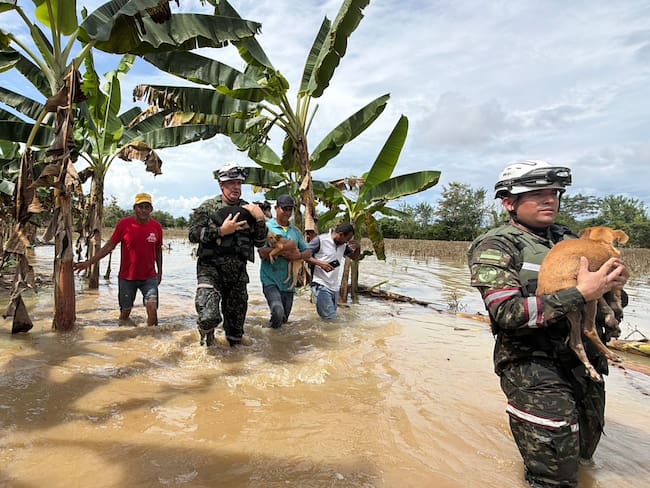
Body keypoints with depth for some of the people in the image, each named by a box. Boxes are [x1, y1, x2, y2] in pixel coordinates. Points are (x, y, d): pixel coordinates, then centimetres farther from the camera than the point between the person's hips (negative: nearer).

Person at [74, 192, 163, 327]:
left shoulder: (157, 226, -3)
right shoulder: (124, 224, -7)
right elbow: (109, 246, 0)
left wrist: (159, 272, 11)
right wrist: (89, 262, -3)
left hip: (149, 277, 0)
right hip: (127, 277, 0)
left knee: (152, 309, -13)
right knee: (124, 313, 10)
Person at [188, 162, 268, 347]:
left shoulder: (248, 210, 10)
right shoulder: (208, 207, 2)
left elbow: (260, 242, 10)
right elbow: (193, 234, -5)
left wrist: (260, 220, -5)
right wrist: (221, 231, -14)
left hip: (238, 271, 4)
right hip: (211, 268, -3)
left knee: (236, 317, 13)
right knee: (209, 316, -19)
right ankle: (206, 332, 16)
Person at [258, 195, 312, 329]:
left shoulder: (295, 231, 12)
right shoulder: (267, 227, -4)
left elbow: (308, 251, 10)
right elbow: (262, 252, -14)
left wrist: (299, 255, -11)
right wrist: (283, 250, -21)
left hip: (289, 281, 5)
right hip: (271, 279, -5)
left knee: (284, 318, 15)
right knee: (278, 311, -26)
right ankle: (272, 328, 4)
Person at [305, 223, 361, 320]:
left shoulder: (343, 245, 10)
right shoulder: (320, 240, -11)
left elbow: (354, 257, 21)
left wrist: (358, 248, -1)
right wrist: (320, 263, -23)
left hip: (335, 287, 8)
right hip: (321, 286, -8)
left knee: (332, 317, 14)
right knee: (330, 318, -15)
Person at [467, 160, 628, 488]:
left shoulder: (568, 239, 9)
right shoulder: (495, 247, -11)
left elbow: (599, 289, 19)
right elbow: (508, 313, -22)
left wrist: (612, 282, -6)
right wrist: (581, 294, -24)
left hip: (585, 361, 7)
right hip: (534, 366, -7)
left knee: (582, 452, 24)